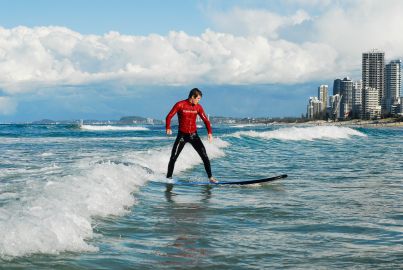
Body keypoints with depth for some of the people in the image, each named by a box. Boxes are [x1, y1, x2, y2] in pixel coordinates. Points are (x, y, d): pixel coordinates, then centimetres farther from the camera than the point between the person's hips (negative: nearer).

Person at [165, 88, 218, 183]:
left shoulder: (198, 107, 1)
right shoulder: (180, 105, -9)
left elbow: (205, 120, 4)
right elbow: (169, 116, -8)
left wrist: (209, 132, -10)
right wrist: (168, 128, -25)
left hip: (193, 135, 3)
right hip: (182, 135, -3)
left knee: (204, 156, -5)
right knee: (173, 157, -2)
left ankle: (210, 177, 2)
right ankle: (168, 178, 12)